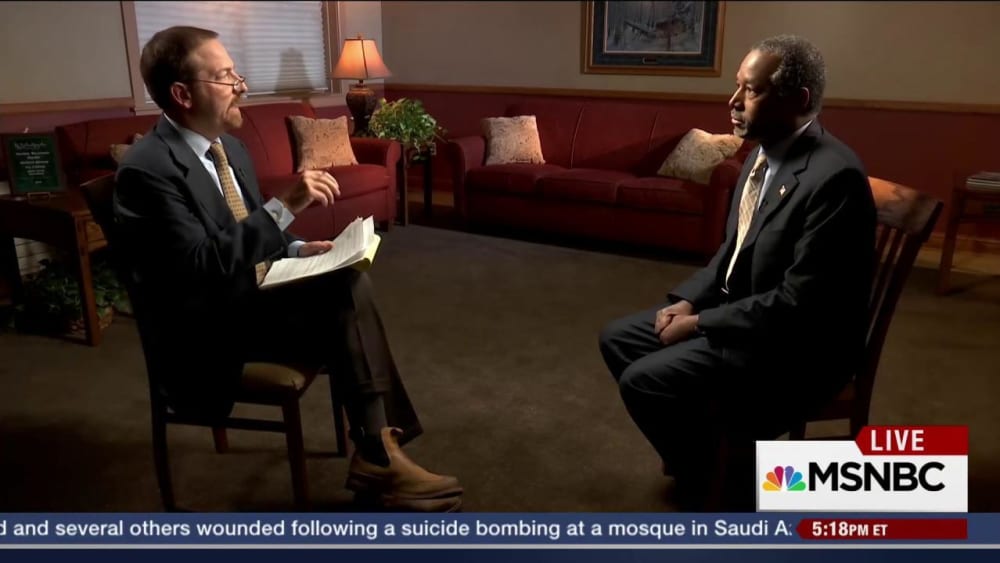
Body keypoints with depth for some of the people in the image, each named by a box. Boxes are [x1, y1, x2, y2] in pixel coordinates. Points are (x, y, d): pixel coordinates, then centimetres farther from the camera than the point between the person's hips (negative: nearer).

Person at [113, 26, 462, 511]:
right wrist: (286, 206, -30)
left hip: (250, 299, 8)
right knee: (346, 297, -20)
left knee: (350, 281, -15)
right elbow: (202, 267, -28)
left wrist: (295, 250, -3)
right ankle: (376, 457, -6)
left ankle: (378, 450, -11)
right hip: (203, 334, -8)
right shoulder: (147, 169, -19)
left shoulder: (230, 148, 8)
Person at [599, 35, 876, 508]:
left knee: (643, 380, -20)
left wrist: (698, 323, -19)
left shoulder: (834, 176, -25)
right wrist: (689, 300, -1)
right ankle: (699, 448, 22)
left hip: (794, 346, -9)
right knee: (617, 339, 9)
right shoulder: (764, 153, 4)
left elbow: (797, 303, -26)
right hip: (738, 311, 9)